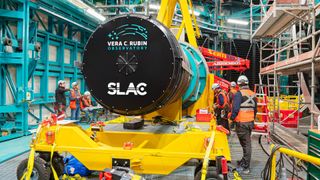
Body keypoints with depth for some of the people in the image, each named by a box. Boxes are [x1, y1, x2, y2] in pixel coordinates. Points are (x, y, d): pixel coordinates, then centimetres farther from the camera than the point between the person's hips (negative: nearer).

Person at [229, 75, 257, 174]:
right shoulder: (253, 94, 11)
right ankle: (244, 162, 30)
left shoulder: (239, 94, -12)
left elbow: (235, 109, -19)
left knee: (246, 144, -4)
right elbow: (255, 109, 17)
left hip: (241, 122, -7)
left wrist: (232, 119, -9)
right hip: (250, 122, 7)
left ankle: (245, 167, 1)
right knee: (247, 143, 16)